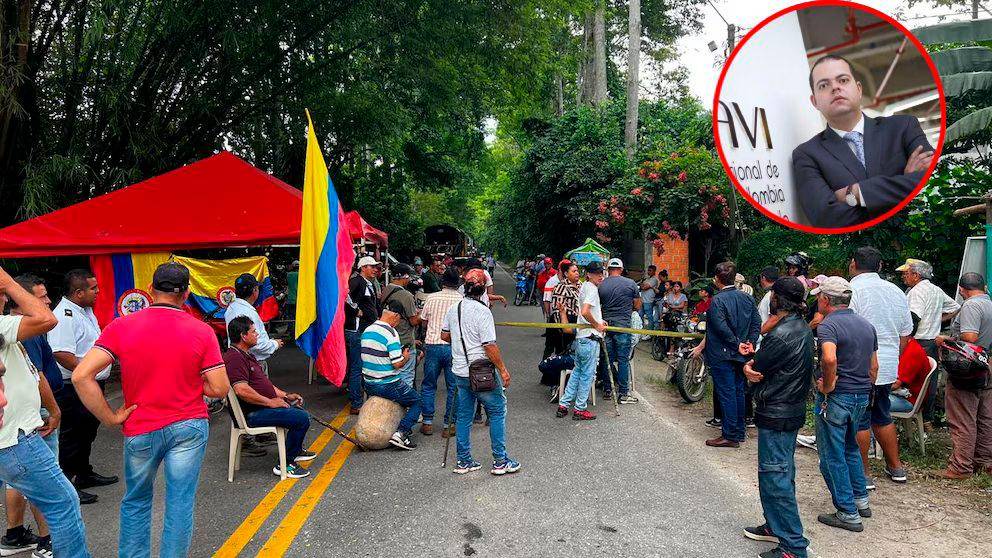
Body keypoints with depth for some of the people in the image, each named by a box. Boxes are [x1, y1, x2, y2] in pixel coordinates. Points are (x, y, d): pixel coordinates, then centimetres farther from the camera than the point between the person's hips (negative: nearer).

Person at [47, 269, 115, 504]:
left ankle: (84, 474, 37)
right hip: (75, 389, -10)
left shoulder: (85, 310, 11)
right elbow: (61, 354, -30)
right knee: (72, 437, 1)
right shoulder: (65, 315, -22)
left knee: (87, 433, 22)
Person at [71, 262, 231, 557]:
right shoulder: (202, 331, -8)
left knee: (136, 501, 21)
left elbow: (81, 376, -15)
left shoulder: (121, 327, -7)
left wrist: (111, 418, -7)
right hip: (189, 427, -1)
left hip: (140, 430, 1)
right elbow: (220, 388, -9)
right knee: (180, 502, 10)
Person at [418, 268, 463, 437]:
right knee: (453, 387, 9)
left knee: (428, 385, 14)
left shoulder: (432, 298, 0)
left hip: (432, 344, 1)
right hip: (454, 346, -1)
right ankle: (449, 425, 12)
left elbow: (423, 319, 10)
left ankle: (427, 422, 17)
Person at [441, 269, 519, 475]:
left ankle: (463, 461, 21)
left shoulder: (453, 309, 5)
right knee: (497, 413, 6)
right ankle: (500, 461, 9)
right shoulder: (482, 311, -18)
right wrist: (503, 369, -13)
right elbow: (490, 346, -20)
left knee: (463, 415, 14)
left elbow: (444, 335, 17)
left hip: (460, 371, 7)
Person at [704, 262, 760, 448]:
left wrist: (736, 344, -14)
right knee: (738, 392, 16)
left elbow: (721, 328, -23)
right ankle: (740, 432, 25)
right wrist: (750, 342, -1)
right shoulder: (747, 298, 7)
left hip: (722, 355, -7)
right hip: (741, 356, 7)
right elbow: (757, 323, 5)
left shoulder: (718, 300, -16)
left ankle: (730, 436, 4)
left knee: (726, 394, -1)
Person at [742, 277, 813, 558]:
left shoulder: (781, 335, -25)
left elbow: (754, 369, -15)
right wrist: (756, 358, -9)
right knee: (782, 474, 21)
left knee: (775, 478, -2)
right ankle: (776, 526, 35)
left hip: (776, 415, -10)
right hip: (793, 409, 10)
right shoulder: (803, 328, 7)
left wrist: (749, 365, 3)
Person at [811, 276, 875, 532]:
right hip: (861, 396, 8)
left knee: (833, 457, 3)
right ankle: (861, 500, 34)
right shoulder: (866, 325, 10)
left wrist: (827, 386, -22)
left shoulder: (828, 325, -17)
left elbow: (830, 359, -36)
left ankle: (848, 514, 9)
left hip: (835, 397, -8)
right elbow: (874, 365, 16)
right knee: (851, 448, 26)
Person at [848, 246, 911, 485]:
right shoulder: (896, 292, 9)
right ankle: (895, 467, 31)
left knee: (859, 421, 2)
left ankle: (863, 474, 10)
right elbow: (905, 334, 16)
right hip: (888, 368, 7)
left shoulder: (851, 291, -14)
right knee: (882, 418, 21)